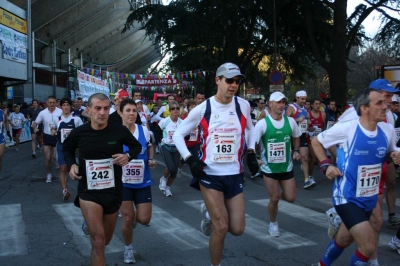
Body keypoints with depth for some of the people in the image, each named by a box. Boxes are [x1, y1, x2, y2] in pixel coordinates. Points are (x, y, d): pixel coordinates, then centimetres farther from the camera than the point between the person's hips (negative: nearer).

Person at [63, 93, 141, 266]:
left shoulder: (119, 131, -12)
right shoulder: (79, 133, -10)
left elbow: (137, 146, 7)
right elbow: (67, 148, 13)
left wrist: (128, 156, -14)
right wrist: (71, 164, -7)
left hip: (113, 191, 2)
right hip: (88, 192, -2)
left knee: (106, 240, 21)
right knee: (98, 242, -15)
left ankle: (90, 222, 54)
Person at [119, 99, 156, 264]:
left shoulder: (144, 130, -4)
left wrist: (151, 160, -3)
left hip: (143, 182, 2)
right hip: (123, 183, -2)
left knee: (144, 220, 1)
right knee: (127, 219, 1)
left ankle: (133, 216, 39)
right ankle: (128, 249, 28)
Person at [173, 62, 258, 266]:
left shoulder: (243, 105, -1)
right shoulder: (202, 109, -8)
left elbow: (251, 128, 19)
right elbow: (178, 135, 1)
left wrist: (250, 152, 7)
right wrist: (190, 159, -11)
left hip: (234, 175, 3)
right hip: (209, 174, -3)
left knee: (237, 229, 4)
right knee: (221, 228, -6)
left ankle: (210, 213, 34)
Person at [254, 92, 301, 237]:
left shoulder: (290, 121, -3)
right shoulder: (262, 123, -14)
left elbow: (296, 137, 15)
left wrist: (296, 151, 2)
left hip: (286, 166, 3)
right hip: (269, 167, -3)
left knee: (291, 198, 3)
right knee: (274, 199, 0)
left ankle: (277, 194, 37)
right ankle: (273, 224, 25)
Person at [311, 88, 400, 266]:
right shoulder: (345, 129, -18)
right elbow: (316, 142, -2)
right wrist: (326, 165, -13)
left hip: (369, 199, 6)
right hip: (347, 198, -6)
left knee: (344, 240, 24)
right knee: (369, 246, -14)